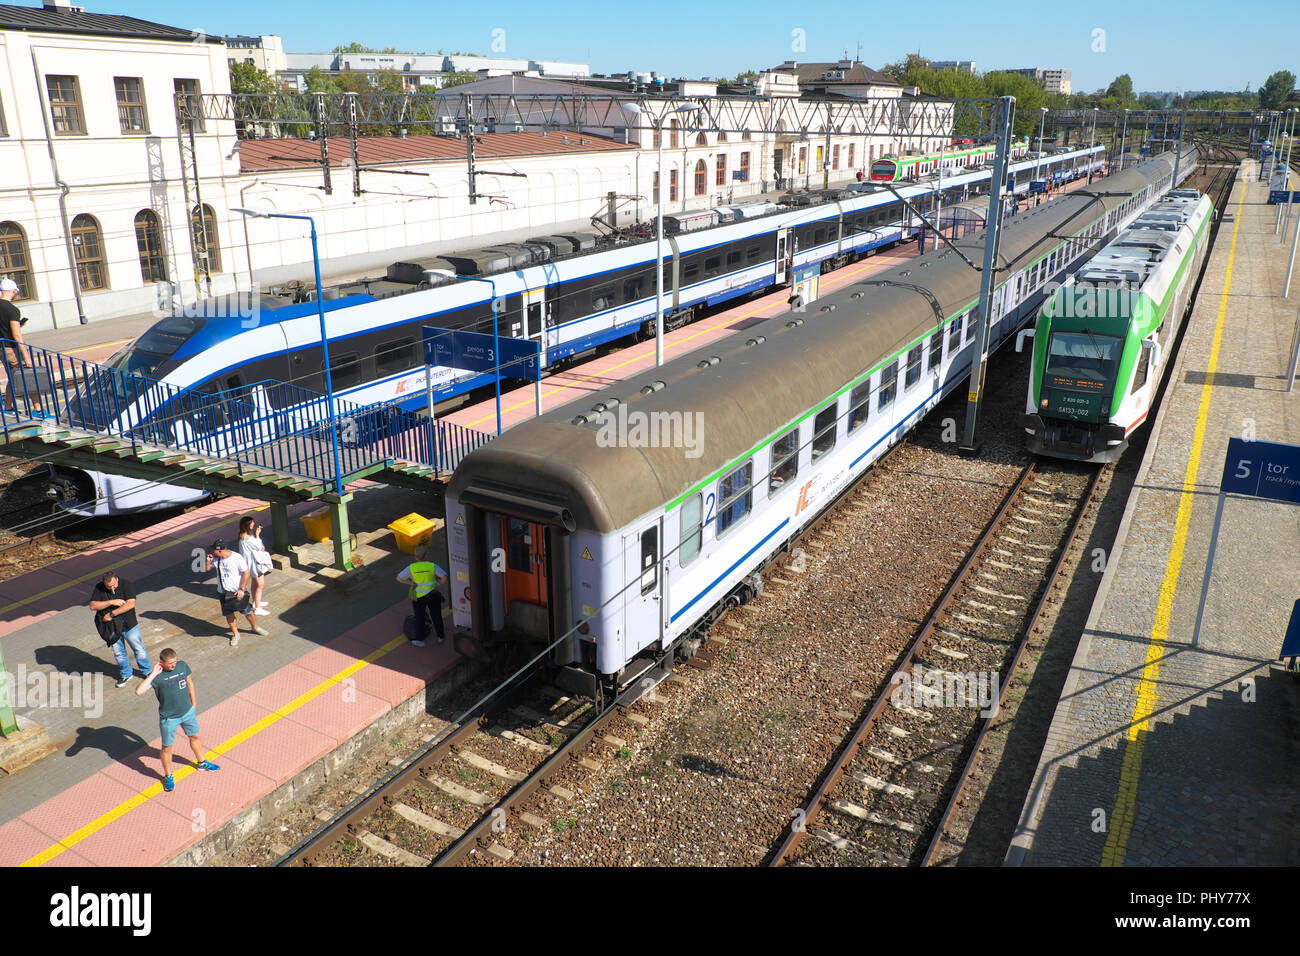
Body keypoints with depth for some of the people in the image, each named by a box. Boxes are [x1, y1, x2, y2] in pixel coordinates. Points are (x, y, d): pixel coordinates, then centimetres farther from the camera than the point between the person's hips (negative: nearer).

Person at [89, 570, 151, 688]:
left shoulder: (126, 585, -14)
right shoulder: (99, 588, -6)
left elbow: (131, 604, -23)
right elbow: (92, 606, -12)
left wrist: (112, 614, -24)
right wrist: (111, 602, -23)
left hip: (128, 625, -2)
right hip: (111, 628, 2)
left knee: (139, 649, 8)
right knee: (118, 653, 14)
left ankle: (146, 671, 28)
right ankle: (125, 674, 34)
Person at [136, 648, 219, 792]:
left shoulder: (182, 666, -9)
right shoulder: (157, 676, -22)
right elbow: (138, 691, -37)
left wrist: (193, 704, 12)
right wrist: (153, 674, -34)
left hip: (187, 712, 4)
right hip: (169, 718, -4)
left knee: (194, 737, 23)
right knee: (167, 748, 11)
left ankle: (202, 763, 47)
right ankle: (168, 777, 33)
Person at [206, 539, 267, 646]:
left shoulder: (237, 558, -20)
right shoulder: (216, 559, -5)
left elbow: (246, 573, -14)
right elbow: (207, 569, 11)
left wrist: (241, 589, -17)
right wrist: (208, 561, -11)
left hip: (237, 592, -4)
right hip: (223, 592, 4)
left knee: (248, 612, 7)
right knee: (229, 614, 9)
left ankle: (255, 627, 34)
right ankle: (235, 634, 29)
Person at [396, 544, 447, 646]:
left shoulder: (411, 568, -11)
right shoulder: (432, 566, -14)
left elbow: (399, 578, -7)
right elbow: (444, 577, -20)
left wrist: (412, 583, -5)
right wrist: (438, 584, -3)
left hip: (418, 596, 0)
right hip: (432, 594, 0)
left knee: (420, 618, 15)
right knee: (436, 616, 18)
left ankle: (419, 639, 6)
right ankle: (441, 636, 30)